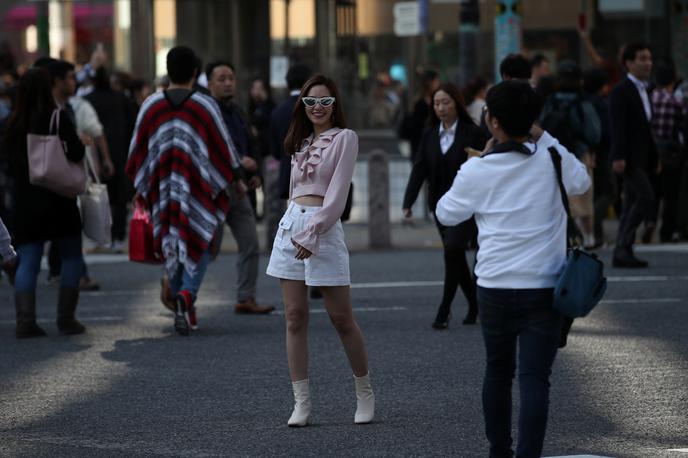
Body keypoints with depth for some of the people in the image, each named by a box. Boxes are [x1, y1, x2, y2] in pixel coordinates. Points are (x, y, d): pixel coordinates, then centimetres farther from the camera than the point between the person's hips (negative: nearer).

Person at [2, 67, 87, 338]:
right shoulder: (56, 117, -10)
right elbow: (76, 152, -16)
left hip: (24, 201, 4)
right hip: (58, 200, -4)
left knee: (27, 262, 4)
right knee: (71, 257, 10)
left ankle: (25, 321, -7)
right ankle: (66, 318, 6)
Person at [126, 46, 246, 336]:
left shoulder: (152, 105, 1)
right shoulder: (204, 105, -6)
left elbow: (138, 148, 6)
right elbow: (223, 146, -1)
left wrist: (140, 186, 18)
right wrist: (237, 180, 12)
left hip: (163, 188, 3)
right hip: (199, 187, -3)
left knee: (172, 245, 13)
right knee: (198, 243, 5)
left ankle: (184, 311, 16)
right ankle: (187, 293, -21)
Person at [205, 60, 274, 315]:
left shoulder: (234, 112, 16)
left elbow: (249, 148, 25)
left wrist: (255, 173, 9)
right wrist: (238, 161, -26)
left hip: (238, 188, 8)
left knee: (250, 246, 5)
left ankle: (246, 299, 11)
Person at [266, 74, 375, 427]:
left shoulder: (344, 138, -2)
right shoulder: (302, 143, 18)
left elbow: (337, 193, -10)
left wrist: (313, 234, -16)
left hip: (324, 227, -6)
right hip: (291, 225, 6)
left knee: (342, 319, -2)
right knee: (295, 318, 2)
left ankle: (364, 394, 12)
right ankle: (301, 401, 3)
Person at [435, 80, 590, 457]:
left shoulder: (477, 172, -8)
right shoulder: (552, 157, -6)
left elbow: (446, 213, 9)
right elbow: (582, 183, 16)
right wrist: (543, 135, 14)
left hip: (495, 288, 1)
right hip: (545, 287, -1)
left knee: (497, 371, 19)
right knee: (535, 378, -5)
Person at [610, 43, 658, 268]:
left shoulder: (643, 90, 19)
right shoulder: (621, 91, -10)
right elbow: (618, 127, -17)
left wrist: (654, 159, 20)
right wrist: (619, 157, -25)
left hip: (641, 158, 9)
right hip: (629, 157, -9)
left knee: (632, 204, 7)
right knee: (646, 198, -18)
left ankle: (622, 254, 8)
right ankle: (624, 245, -14)